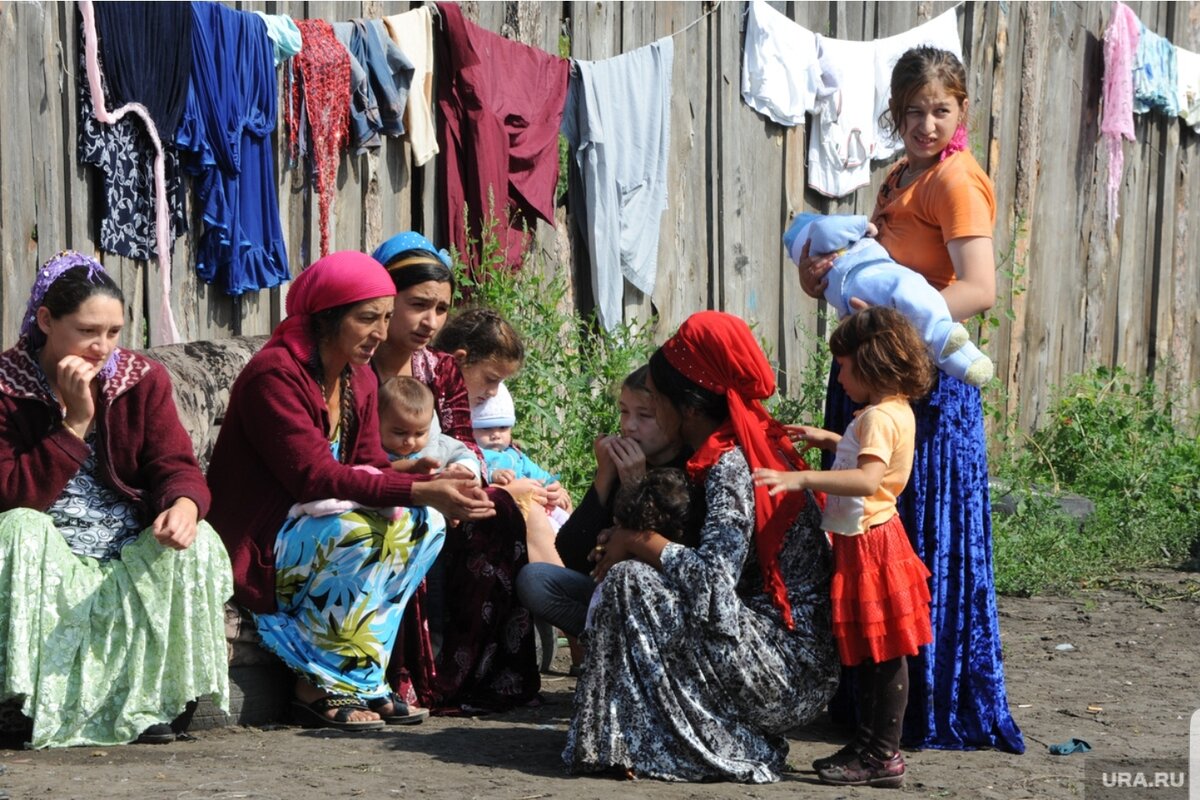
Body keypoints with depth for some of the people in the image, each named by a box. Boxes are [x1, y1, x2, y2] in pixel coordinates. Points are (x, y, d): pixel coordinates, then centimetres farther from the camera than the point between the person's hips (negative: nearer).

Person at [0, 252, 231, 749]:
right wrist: (76, 421, -21)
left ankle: (146, 704, -20)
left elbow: (175, 465, -4)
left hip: (131, 553, 2)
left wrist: (185, 505, -29)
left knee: (198, 542, -25)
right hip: (47, 559, -2)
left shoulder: (144, 380, 5)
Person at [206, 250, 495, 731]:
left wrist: (434, 489, -18)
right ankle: (320, 687, -21)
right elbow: (314, 476, -27)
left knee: (424, 523, -10)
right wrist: (419, 491, -31)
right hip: (256, 544, -9)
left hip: (313, 523, 9)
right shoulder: (275, 374, -19)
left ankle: (361, 678, -12)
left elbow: (370, 468, 3)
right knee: (366, 529, -30)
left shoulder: (360, 380, 9)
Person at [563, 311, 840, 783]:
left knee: (629, 583, -16)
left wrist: (639, 542, -10)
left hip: (788, 668, -10)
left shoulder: (730, 464, -16)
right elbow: (719, 560, 16)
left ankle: (625, 741, -8)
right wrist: (636, 541, 4)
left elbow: (715, 577, -25)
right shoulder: (756, 440, 12)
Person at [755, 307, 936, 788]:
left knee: (883, 654, -3)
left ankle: (883, 756, 2)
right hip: (863, 545, 11)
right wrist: (829, 441, 27)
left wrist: (800, 479, -43)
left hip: (870, 546, -11)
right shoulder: (895, 412, 12)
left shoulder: (880, 417, -20)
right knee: (869, 654, 15)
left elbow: (867, 479, -37)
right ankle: (868, 746, 23)